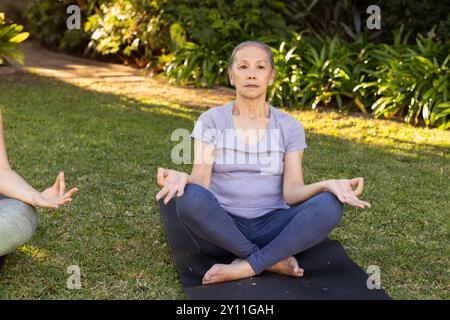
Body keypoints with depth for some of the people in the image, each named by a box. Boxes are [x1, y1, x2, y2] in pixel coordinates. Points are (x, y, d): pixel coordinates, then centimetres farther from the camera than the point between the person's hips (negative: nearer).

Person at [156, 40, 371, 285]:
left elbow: (292, 191, -6)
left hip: (271, 227, 1)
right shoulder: (210, 121, 2)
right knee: (191, 198, -34)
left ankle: (245, 267, -27)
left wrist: (326, 184, -27)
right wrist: (182, 179, -34)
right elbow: (200, 182, -10)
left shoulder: (290, 127, 5)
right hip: (221, 228, -1)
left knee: (330, 205, -27)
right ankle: (272, 260, -20)